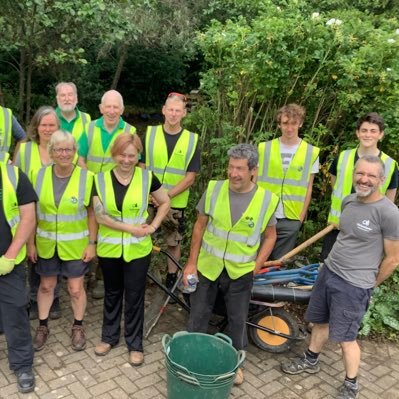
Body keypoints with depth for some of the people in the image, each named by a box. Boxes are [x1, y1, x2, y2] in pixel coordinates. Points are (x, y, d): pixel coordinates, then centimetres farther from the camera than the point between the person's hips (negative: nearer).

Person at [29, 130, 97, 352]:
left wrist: (92, 243, -8)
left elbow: (92, 213, -6)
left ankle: (78, 327, 32)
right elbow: (32, 213, 0)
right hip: (46, 244, 2)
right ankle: (42, 326, 37)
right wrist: (31, 243, 0)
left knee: (76, 288, 10)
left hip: (75, 246, -2)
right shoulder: (39, 175, -6)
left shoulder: (86, 177, -12)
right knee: (46, 285, 18)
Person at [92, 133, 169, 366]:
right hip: (109, 248, 2)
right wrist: (130, 228, -16)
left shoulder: (147, 177, -7)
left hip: (138, 249, -1)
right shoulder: (101, 179, -5)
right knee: (112, 294, 18)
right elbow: (100, 216, -11)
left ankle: (135, 343, 24)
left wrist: (153, 226, -8)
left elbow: (165, 203, 4)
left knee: (135, 296, 7)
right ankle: (109, 336, 37)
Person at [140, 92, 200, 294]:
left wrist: (166, 195, -16)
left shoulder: (192, 140, -4)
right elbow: (141, 167, 2)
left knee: (174, 243, 11)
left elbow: (189, 178, -7)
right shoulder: (150, 133, -1)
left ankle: (171, 280, 29)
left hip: (176, 202, 0)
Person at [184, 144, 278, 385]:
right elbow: (200, 226, -2)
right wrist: (191, 262, -1)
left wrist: (256, 267, -7)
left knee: (238, 320, 16)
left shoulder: (267, 200, -13)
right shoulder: (214, 189, -11)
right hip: (207, 266, 1)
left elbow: (270, 237, 0)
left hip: (241, 272, 0)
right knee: (198, 316, 15)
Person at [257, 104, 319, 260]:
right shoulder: (264, 148, 0)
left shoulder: (311, 152, -1)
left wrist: (301, 217, 2)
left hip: (290, 220, 0)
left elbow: (308, 188, 5)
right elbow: (254, 182, 6)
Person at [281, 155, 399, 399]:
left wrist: (369, 284, -1)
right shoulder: (349, 201, 2)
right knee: (320, 322, 22)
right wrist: (335, 266, 17)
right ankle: (310, 361, 45)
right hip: (328, 271, 7)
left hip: (354, 285, -7)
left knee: (345, 338, 5)